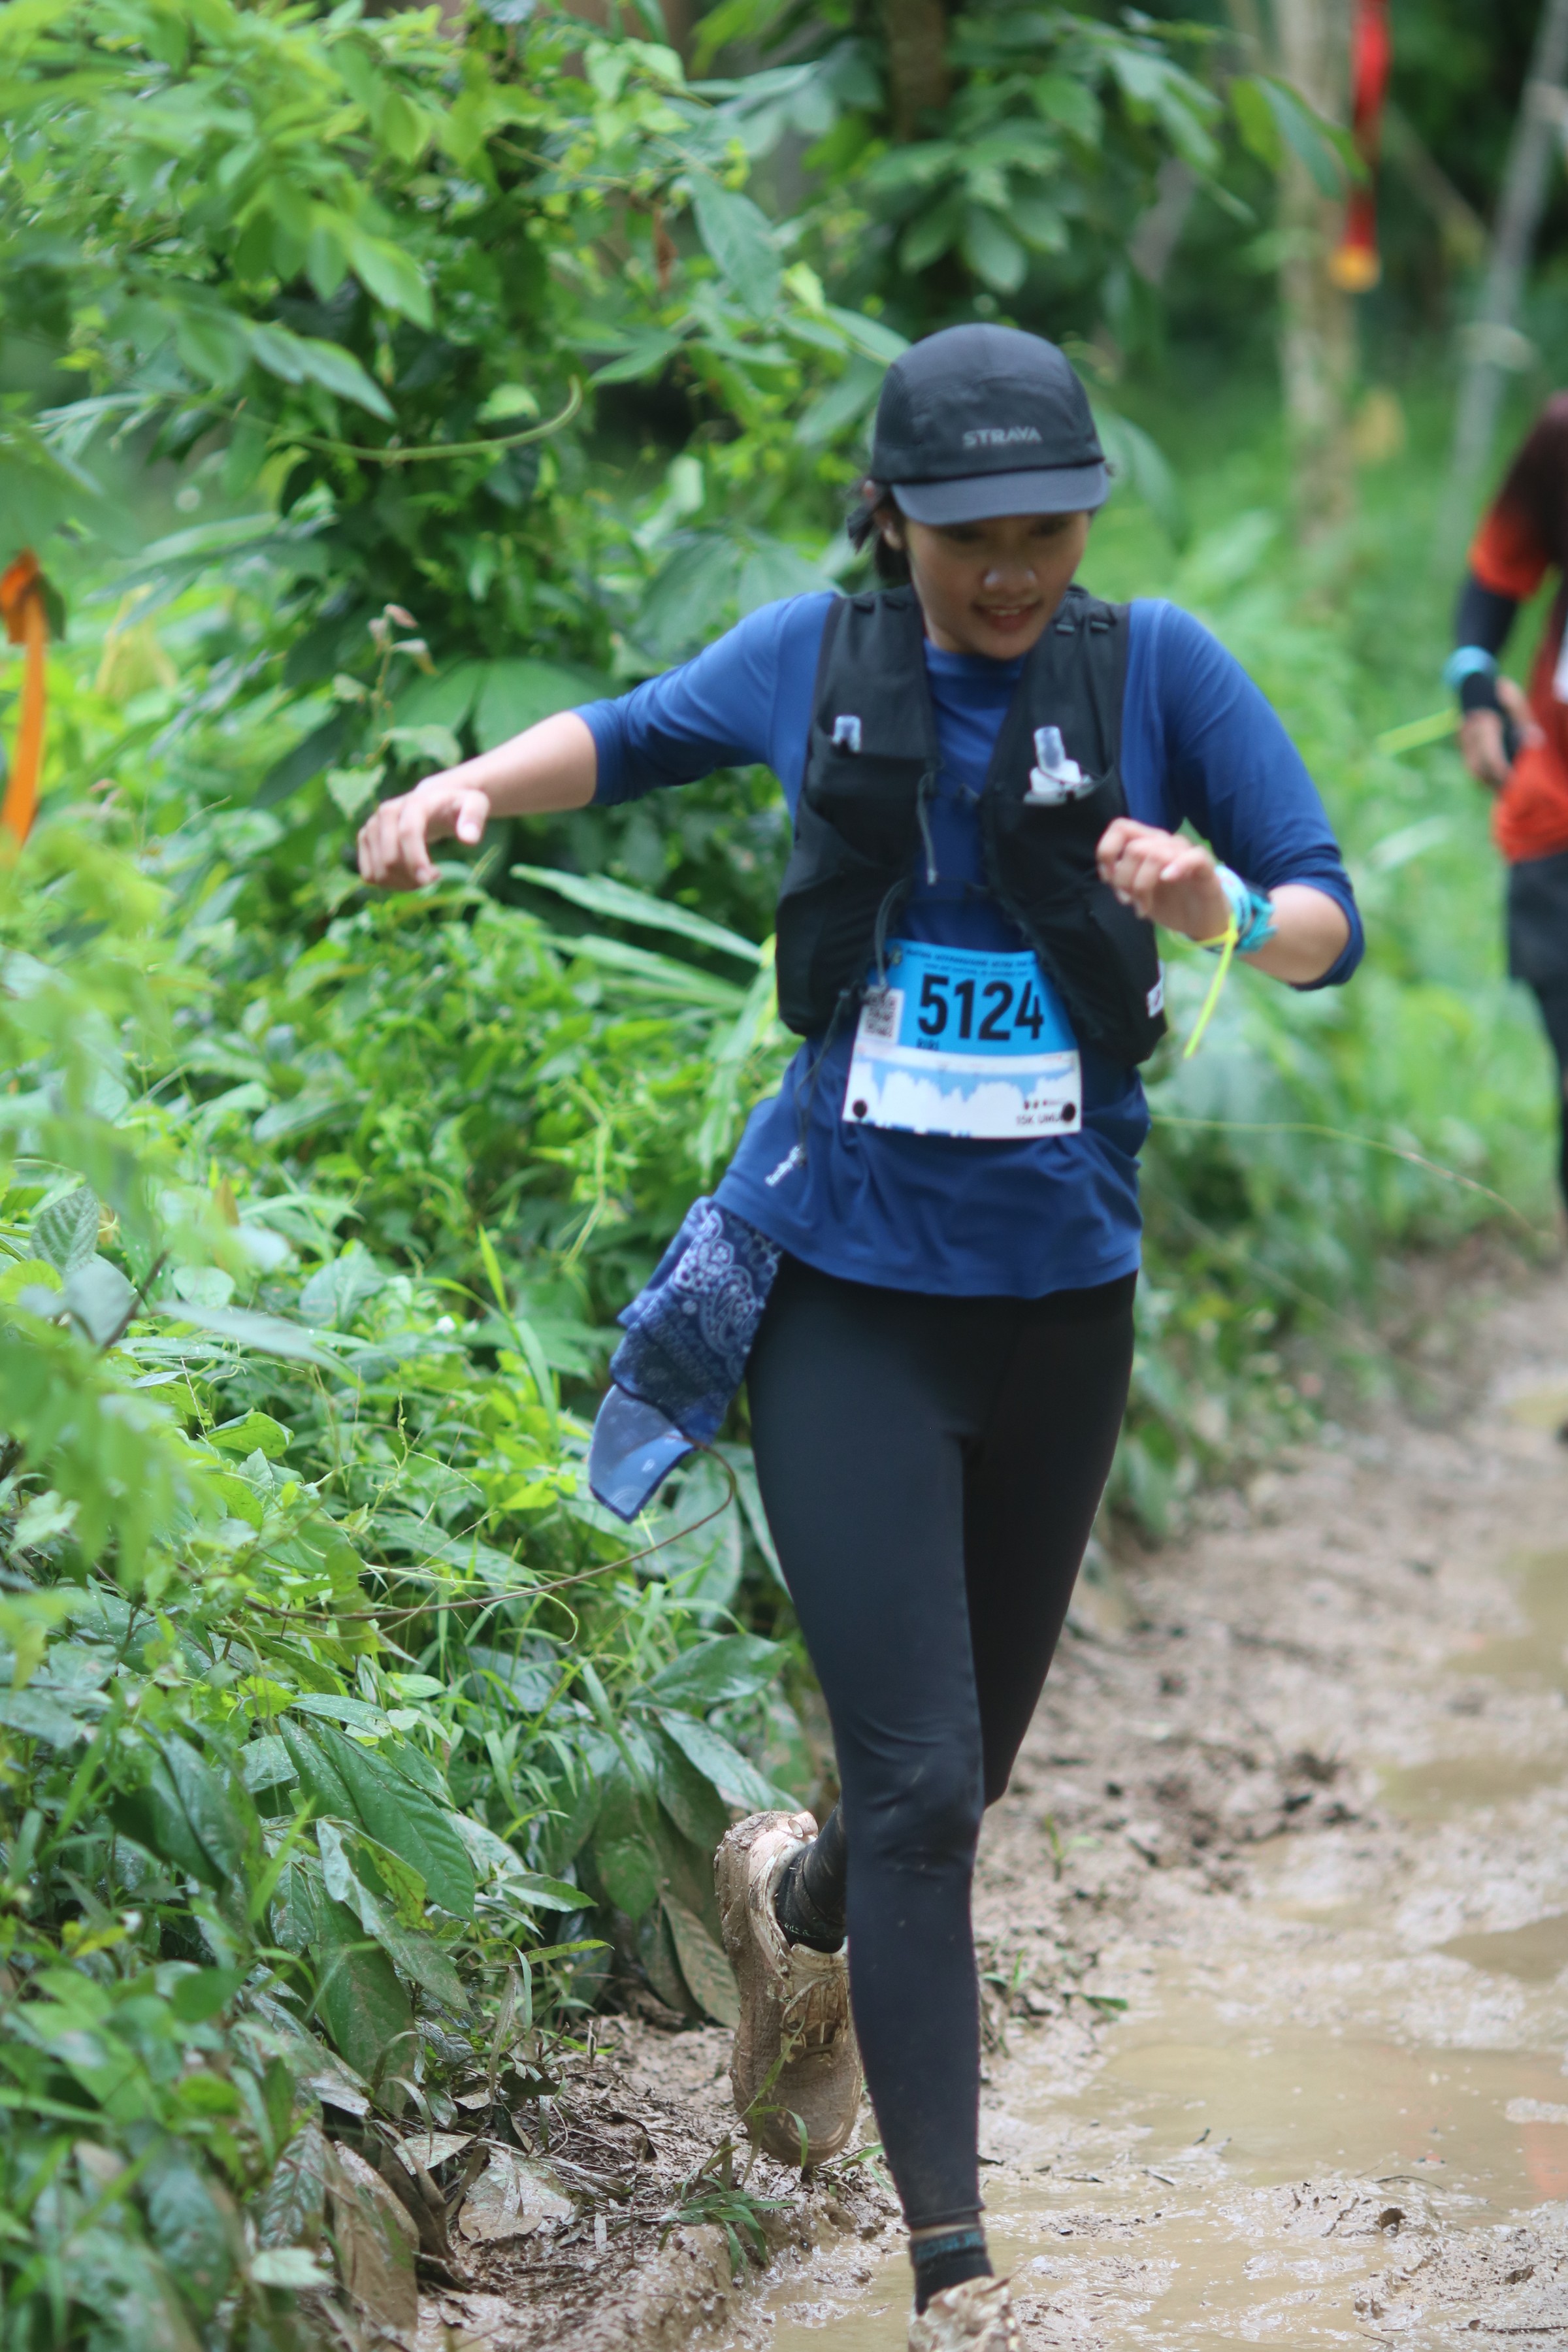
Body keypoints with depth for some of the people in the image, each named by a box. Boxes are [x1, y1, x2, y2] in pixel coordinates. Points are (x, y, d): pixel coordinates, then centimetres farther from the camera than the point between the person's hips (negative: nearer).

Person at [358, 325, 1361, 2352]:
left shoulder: (1154, 668, -5)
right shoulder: (819, 659, -2)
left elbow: (1329, 925, -6)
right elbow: (636, 736, 17)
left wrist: (1221, 909, -28)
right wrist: (471, 783, -2)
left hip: (1059, 1296, 2)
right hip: (848, 1294, -1)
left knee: (968, 1769, 17)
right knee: (917, 1782, -10)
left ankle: (793, 1902, 53)